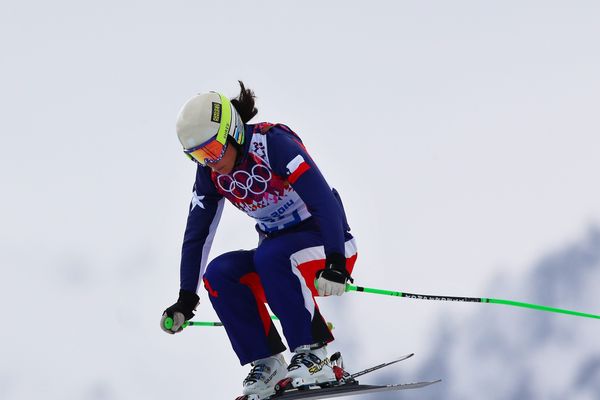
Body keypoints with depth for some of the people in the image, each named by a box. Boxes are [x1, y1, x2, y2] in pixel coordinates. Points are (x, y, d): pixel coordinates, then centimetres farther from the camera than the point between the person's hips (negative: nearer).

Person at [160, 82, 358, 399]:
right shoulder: (210, 173, -2)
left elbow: (325, 201, -28)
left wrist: (335, 265, -37)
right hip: (277, 251, 6)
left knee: (269, 256, -34)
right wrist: (186, 299, 0)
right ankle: (266, 364, -14)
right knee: (218, 274, -18)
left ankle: (313, 355, -27)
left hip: (327, 245, -6)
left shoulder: (272, 143, -22)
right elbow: (196, 235, 5)